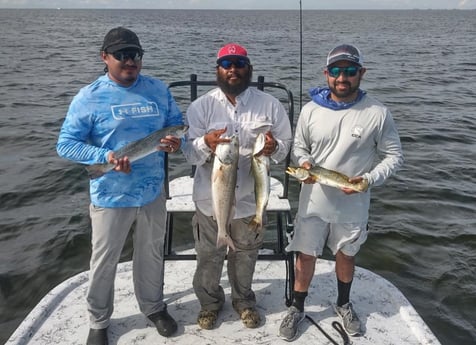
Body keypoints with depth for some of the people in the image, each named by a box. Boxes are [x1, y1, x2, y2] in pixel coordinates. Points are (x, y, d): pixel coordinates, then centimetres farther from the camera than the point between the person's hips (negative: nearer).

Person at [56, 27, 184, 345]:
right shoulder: (89, 97, -12)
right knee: (104, 261, 13)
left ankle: (154, 306, 44)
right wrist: (104, 157, -25)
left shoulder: (159, 90, -1)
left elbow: (178, 125, 8)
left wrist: (176, 141, -16)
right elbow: (65, 144, -10)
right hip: (110, 196, -3)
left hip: (153, 192, 3)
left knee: (152, 254, 20)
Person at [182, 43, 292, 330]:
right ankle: (210, 301, 40)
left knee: (245, 255, 19)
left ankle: (244, 300, 43)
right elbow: (189, 152, -8)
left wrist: (274, 147, -22)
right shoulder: (201, 106, -5)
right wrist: (205, 144, -31)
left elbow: (287, 144, 3)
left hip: (250, 198, 1)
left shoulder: (270, 105, -3)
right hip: (211, 198, 0)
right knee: (209, 256, 15)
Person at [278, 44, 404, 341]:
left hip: (352, 205, 0)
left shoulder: (377, 113, -12)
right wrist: (303, 163, -17)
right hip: (313, 201, 1)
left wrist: (369, 179, -20)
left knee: (346, 255, 20)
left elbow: (394, 156, -4)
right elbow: (299, 147, 5)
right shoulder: (311, 109, -7)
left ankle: (344, 304, 46)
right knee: (306, 256, 12)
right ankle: (297, 308, 34)